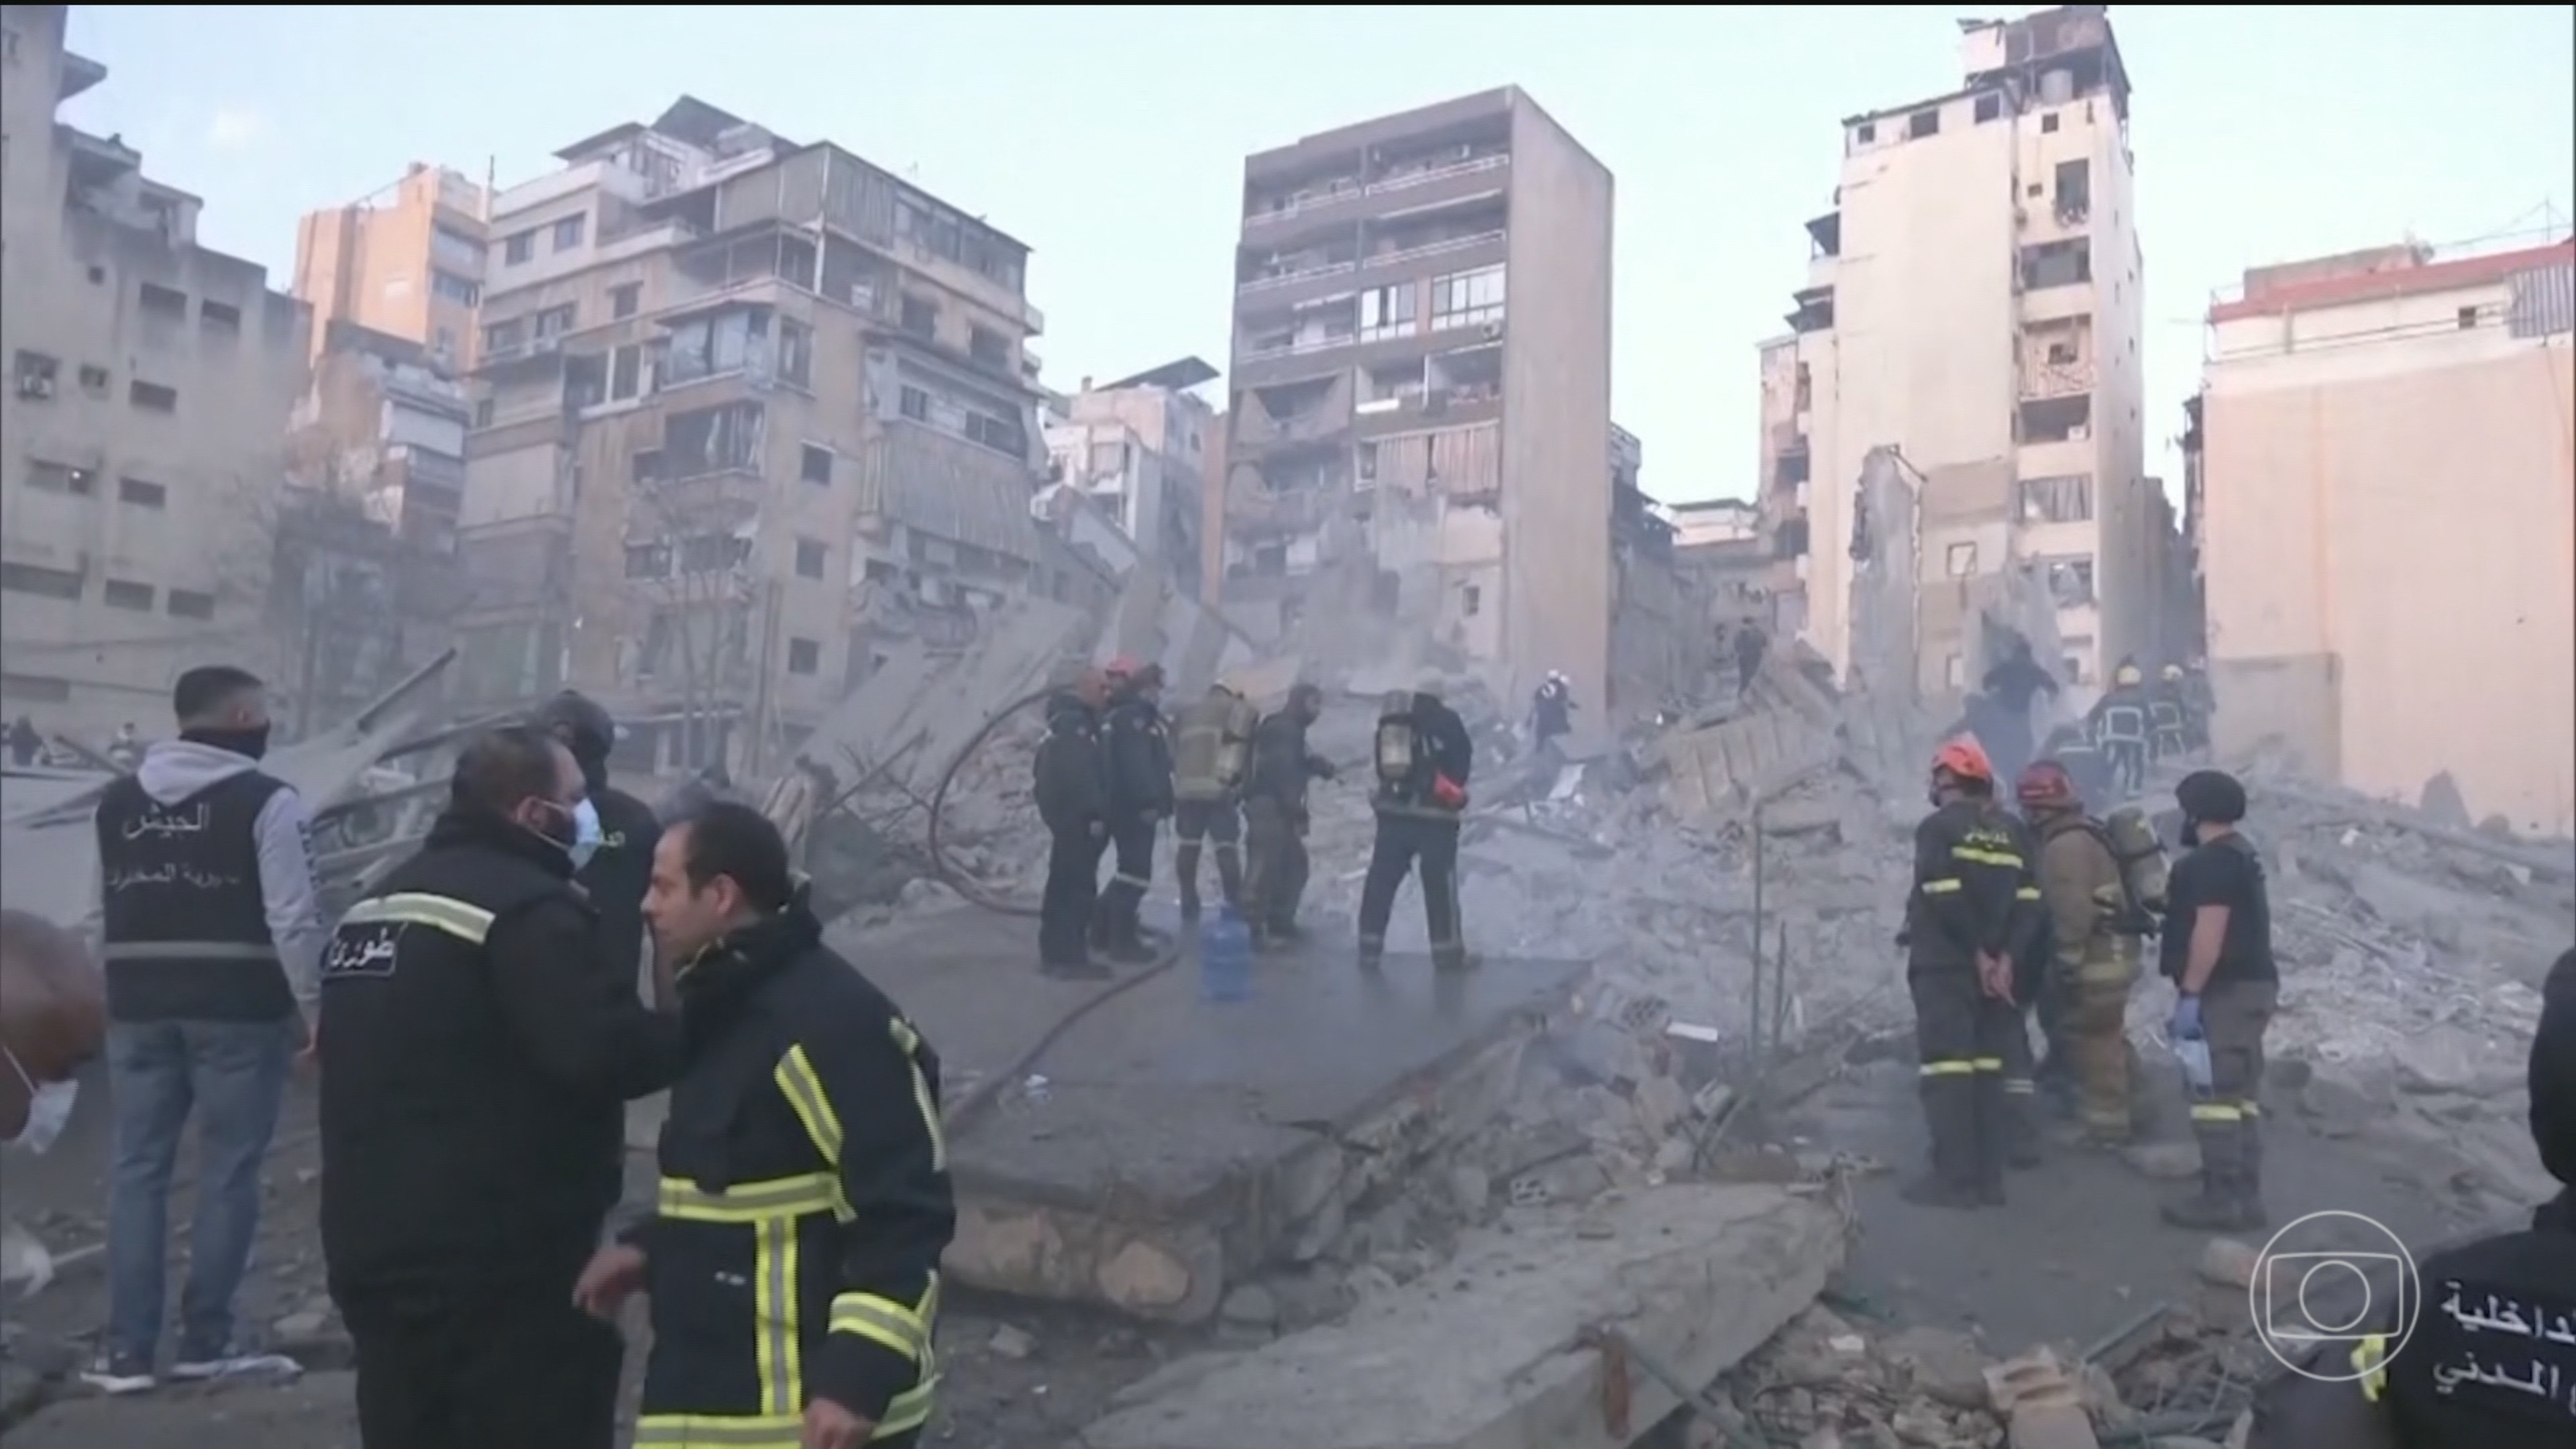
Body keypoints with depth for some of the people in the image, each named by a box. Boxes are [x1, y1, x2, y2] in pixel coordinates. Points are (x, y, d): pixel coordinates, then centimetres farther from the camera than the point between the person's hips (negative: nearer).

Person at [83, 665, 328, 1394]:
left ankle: (127, 1349, 12)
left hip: (140, 1007, 6)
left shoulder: (118, 799, 12)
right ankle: (204, 1340, 8)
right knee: (228, 1173, 3)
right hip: (239, 1009, -6)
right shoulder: (267, 800, -10)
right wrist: (314, 1008, -8)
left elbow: (101, 915, 16)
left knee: (137, 1170, 11)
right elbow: (293, 920, -14)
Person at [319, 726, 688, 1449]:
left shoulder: (377, 908, 16)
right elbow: (607, 1050, -26)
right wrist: (693, 1028, -10)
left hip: (376, 1254, 9)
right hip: (504, 1269, -9)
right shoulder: (527, 908, -16)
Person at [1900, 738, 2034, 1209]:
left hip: (1945, 966, -7)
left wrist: (1979, 954, -11)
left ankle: (1954, 1178, -8)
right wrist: (2004, 955, -1)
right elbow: (2026, 900, 5)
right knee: (1988, 1068, 10)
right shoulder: (2010, 832, 13)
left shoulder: (1938, 827, -7)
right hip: (1993, 965, 7)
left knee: (1948, 1070, -6)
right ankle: (1989, 1177, 11)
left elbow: (1948, 899, -18)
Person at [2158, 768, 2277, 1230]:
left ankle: (2221, 1199, -9)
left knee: (2215, 1095, -9)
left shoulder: (2212, 860, -15)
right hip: (2248, 985, 11)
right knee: (2239, 1096, 11)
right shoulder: (2240, 855, 20)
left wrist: (2189, 994, -22)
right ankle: (2245, 1196, 14)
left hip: (2227, 990, -11)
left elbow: (2209, 931, -22)